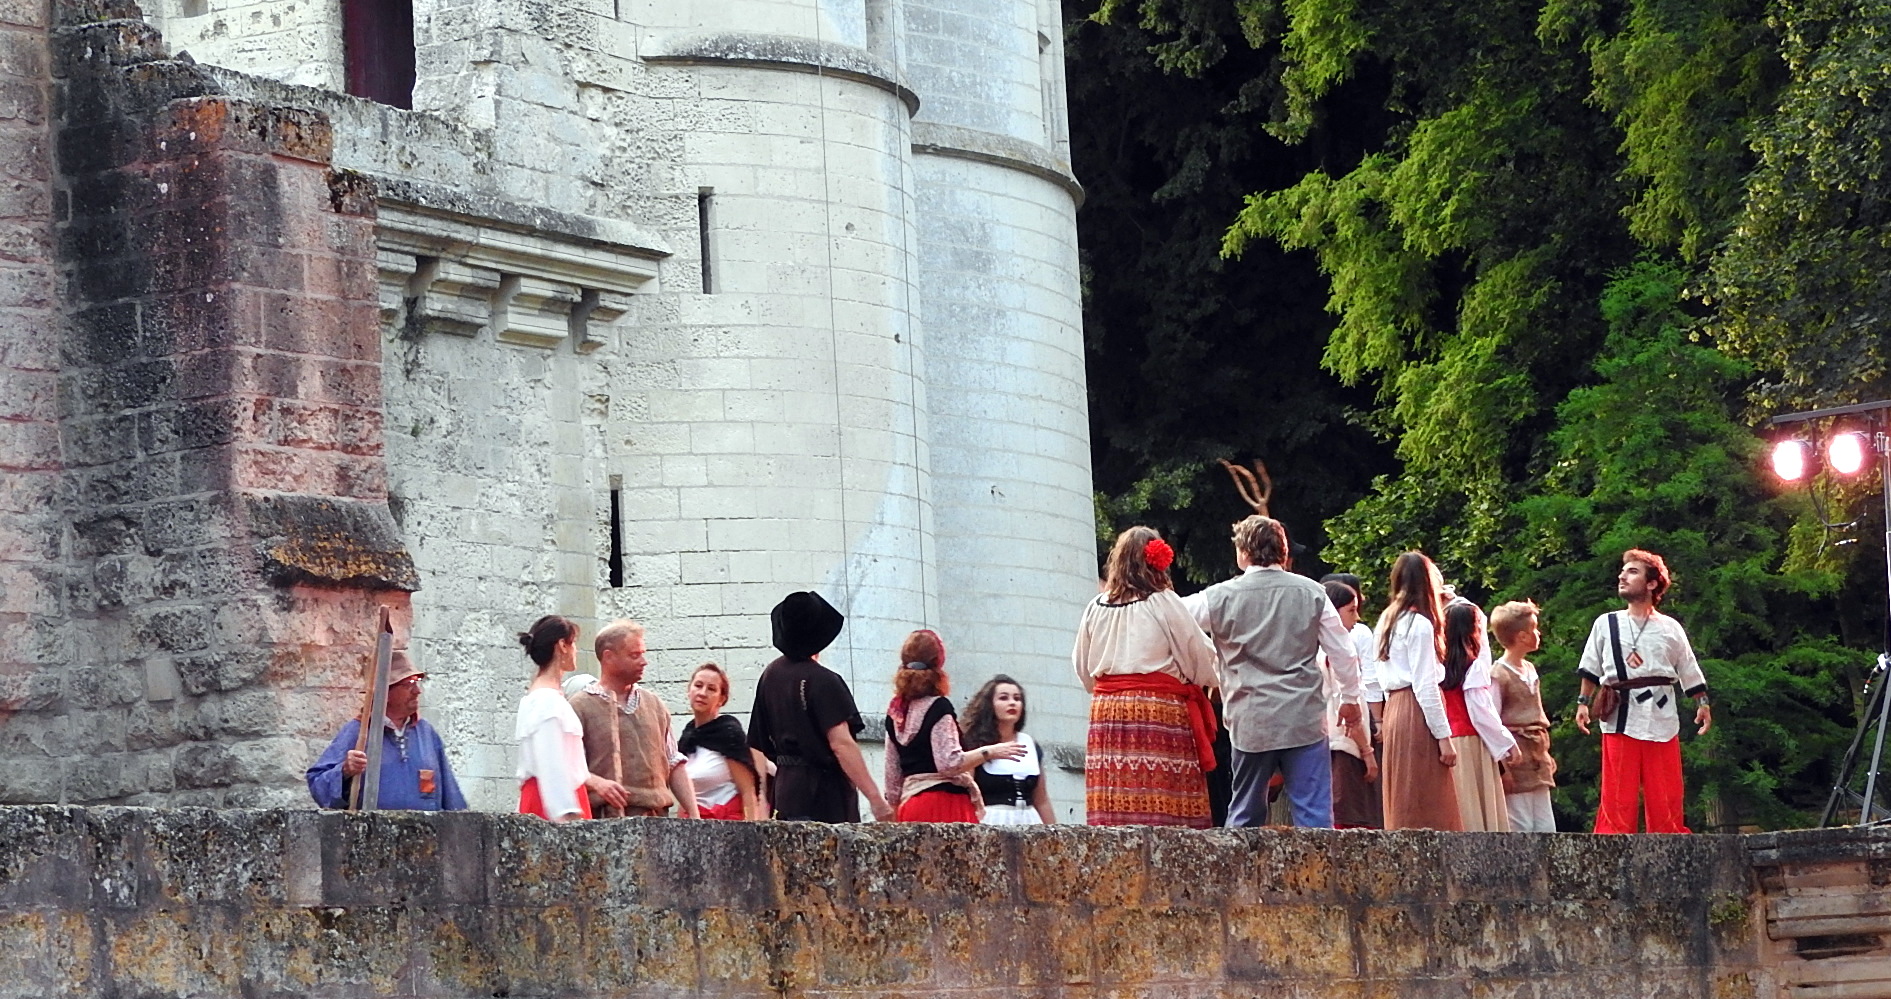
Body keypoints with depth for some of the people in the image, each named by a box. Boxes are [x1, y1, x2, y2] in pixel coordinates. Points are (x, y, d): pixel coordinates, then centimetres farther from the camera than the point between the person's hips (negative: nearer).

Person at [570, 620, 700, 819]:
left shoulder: (654, 704, 20)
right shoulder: (580, 706, 3)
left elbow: (675, 765, 22)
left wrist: (694, 815, 14)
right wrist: (596, 782, -23)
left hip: (656, 817, 5)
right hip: (603, 818, -5)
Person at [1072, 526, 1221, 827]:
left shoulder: (1096, 608, 8)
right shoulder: (1164, 603, -3)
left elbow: (1083, 669, 17)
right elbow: (1199, 656, 3)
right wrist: (1214, 679, 24)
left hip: (1106, 710, 4)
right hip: (1160, 709, -4)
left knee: (1112, 814, 1)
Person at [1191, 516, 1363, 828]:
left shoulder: (1220, 597, -2)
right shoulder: (1311, 592, 1)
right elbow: (1342, 651, 6)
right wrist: (1350, 698, 20)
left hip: (1250, 722, 0)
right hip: (1304, 720, 0)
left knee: (1245, 814, 12)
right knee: (1314, 814, -3)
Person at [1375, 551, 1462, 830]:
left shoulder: (1387, 622, 16)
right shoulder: (1420, 625, -9)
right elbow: (1426, 685, -14)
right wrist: (1443, 737, -13)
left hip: (1394, 709, 9)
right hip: (1419, 715, -9)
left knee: (1402, 812, 8)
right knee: (1427, 812, -10)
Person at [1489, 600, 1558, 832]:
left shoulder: (1529, 670, 14)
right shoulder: (1498, 676, -12)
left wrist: (1545, 753, 19)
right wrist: (1502, 767, -17)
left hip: (1537, 761, 9)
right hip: (1516, 760, -9)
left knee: (1546, 830, 7)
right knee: (1521, 830, -7)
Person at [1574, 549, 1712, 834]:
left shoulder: (1670, 628, 9)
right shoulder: (1606, 625, 11)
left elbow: (1690, 672, 14)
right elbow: (1591, 670, 16)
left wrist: (1703, 704, 7)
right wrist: (1583, 703, 8)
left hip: (1660, 719, 0)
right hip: (1620, 722, 0)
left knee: (1665, 797, 0)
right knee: (1617, 799, -5)